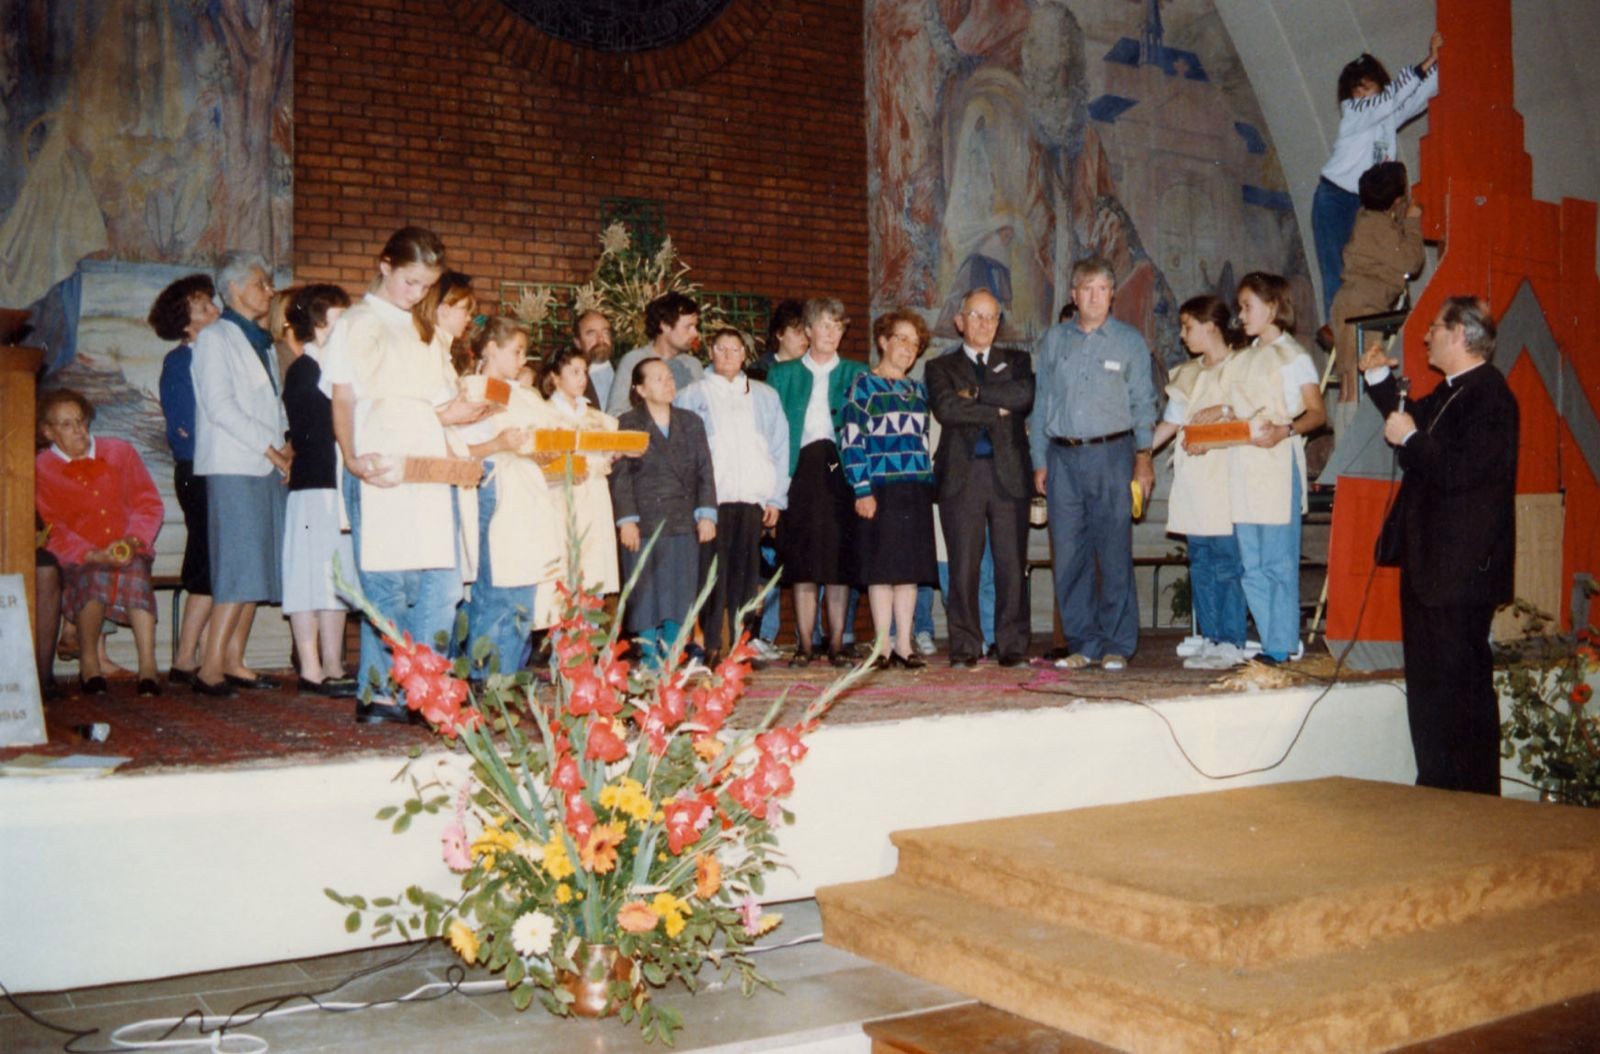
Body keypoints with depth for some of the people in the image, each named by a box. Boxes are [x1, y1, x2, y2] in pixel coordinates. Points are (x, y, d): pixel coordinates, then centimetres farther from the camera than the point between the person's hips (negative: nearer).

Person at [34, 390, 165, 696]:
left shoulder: (120, 452, 10)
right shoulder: (42, 469, 3)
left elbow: (150, 505, 9)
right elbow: (53, 531, -2)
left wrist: (132, 540, -10)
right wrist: (95, 556, -18)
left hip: (130, 553, 1)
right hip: (79, 560, -1)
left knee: (136, 571, -35)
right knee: (96, 577, -36)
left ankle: (148, 665, -37)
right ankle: (89, 660, -16)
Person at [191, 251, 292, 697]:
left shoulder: (263, 342, 22)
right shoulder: (215, 338, -1)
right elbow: (219, 406, -11)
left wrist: (284, 444, 2)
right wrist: (271, 447, -13)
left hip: (268, 468, 8)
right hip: (233, 468, -8)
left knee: (258, 570, 6)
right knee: (239, 569, -13)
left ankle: (233, 661, 12)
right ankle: (210, 667, -10)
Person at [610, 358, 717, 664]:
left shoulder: (691, 422, 15)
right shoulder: (626, 425, 4)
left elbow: (704, 471, 10)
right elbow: (619, 476, -3)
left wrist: (707, 513, 0)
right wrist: (626, 520, -12)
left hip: (683, 524, 3)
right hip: (643, 525, -3)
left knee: (679, 597, 3)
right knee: (645, 598, 0)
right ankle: (650, 662, 8)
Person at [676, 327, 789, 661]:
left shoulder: (765, 396, 19)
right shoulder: (693, 395, 12)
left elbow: (780, 448, 15)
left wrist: (776, 497, 6)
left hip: (753, 497, 2)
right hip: (711, 497, -2)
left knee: (746, 573, 0)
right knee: (714, 573, -8)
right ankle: (712, 647, -5)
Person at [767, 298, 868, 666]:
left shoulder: (857, 374, 14)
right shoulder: (783, 374, 15)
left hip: (841, 470, 0)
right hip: (801, 470, 0)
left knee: (840, 562, -2)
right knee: (802, 563, -1)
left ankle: (837, 644, 4)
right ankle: (804, 645, 4)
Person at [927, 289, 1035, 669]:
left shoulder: (1017, 361, 18)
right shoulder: (940, 367, 14)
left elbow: (1024, 396, -4)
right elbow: (946, 408, -6)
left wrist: (975, 392, -4)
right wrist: (997, 410, -5)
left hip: (1008, 473, 1)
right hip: (961, 475, -1)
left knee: (1013, 564, -1)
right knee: (963, 566, -2)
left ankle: (1013, 647, 5)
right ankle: (965, 648, 3)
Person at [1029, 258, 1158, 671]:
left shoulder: (1129, 341, 7)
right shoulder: (1053, 340, 12)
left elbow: (1143, 404, 7)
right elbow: (1039, 403, 14)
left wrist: (1143, 456, -3)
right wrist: (1039, 461, 8)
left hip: (1111, 454, -2)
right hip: (1063, 456, 2)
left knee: (1115, 552, -3)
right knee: (1069, 554, 1)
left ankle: (1117, 645, 5)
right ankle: (1082, 644, 10)